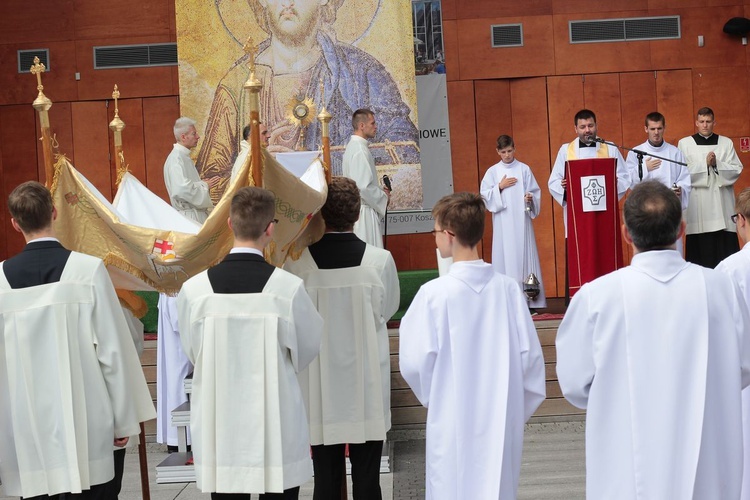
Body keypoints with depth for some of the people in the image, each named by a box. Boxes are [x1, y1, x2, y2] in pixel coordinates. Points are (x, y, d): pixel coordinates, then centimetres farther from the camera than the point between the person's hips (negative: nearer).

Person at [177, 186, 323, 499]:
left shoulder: (194, 289, -11)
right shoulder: (289, 288, -14)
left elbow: (193, 353, 3)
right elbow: (308, 348, 1)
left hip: (218, 430, 2)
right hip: (278, 431, -1)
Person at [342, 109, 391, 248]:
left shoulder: (352, 146, 13)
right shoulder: (360, 150, -19)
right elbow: (364, 187, -24)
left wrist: (379, 189, 12)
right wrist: (384, 197, -9)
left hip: (356, 209, 10)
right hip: (364, 211, -10)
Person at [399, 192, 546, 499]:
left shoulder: (435, 294, -16)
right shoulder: (508, 289, -6)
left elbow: (414, 362, -11)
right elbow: (530, 356, -2)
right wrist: (521, 408, 12)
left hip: (454, 422, -3)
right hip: (503, 419, 3)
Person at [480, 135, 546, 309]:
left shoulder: (524, 169, 6)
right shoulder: (492, 172, 7)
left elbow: (536, 192, 5)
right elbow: (485, 195, 3)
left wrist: (531, 198, -15)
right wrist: (500, 187, -9)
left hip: (521, 220, 0)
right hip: (503, 222, 0)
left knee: (525, 255, -2)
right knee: (505, 257, -3)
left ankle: (529, 298, -1)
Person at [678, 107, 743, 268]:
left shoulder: (726, 143, 12)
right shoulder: (684, 143, 6)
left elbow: (737, 169, 4)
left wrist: (717, 164, -10)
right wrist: (705, 163, -11)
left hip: (722, 202, 2)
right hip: (697, 202, -1)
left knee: (725, 245, -4)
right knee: (700, 247, -4)